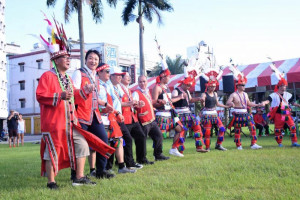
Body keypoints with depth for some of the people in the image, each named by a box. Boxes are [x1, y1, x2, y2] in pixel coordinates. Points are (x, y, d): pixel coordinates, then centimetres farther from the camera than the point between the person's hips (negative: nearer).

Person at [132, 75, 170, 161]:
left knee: (158, 135, 12)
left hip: (152, 120, 9)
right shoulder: (136, 93, -12)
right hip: (143, 122, -9)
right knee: (142, 140, -3)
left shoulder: (147, 91, 15)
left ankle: (158, 155, 24)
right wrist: (138, 105, -46)